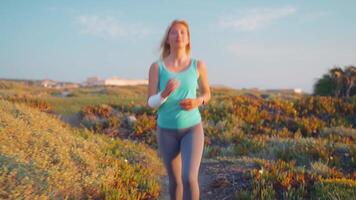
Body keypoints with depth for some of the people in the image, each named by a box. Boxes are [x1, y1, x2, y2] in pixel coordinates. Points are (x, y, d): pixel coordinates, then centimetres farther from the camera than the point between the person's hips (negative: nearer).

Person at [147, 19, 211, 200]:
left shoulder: (198, 65, -5)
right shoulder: (156, 67, -7)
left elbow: (206, 94, 9)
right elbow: (151, 103, -7)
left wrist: (196, 102, -15)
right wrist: (165, 93, -30)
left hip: (192, 129, 0)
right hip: (167, 131, 1)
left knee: (189, 179, -19)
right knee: (175, 181, 13)